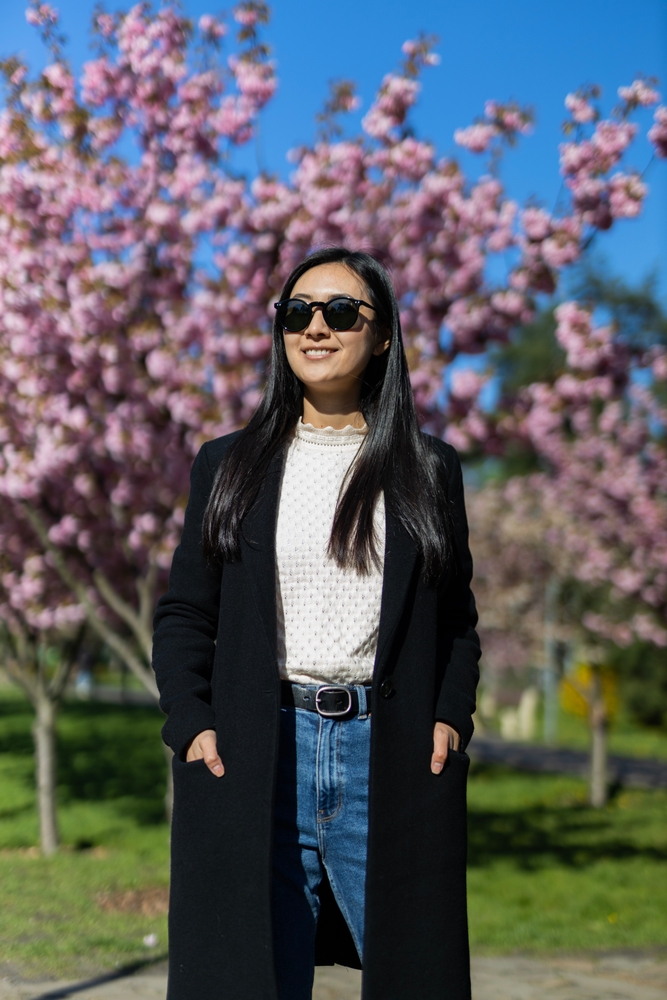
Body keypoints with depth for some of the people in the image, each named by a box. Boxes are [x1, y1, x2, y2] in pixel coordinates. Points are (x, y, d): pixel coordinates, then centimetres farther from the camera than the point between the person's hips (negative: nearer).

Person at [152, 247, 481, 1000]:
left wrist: (452, 716, -3)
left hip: (391, 759, 0)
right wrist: (190, 724, -4)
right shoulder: (228, 466, 12)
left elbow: (456, 617, 13)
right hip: (252, 761, 0)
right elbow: (183, 614, 10)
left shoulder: (429, 470, 11)